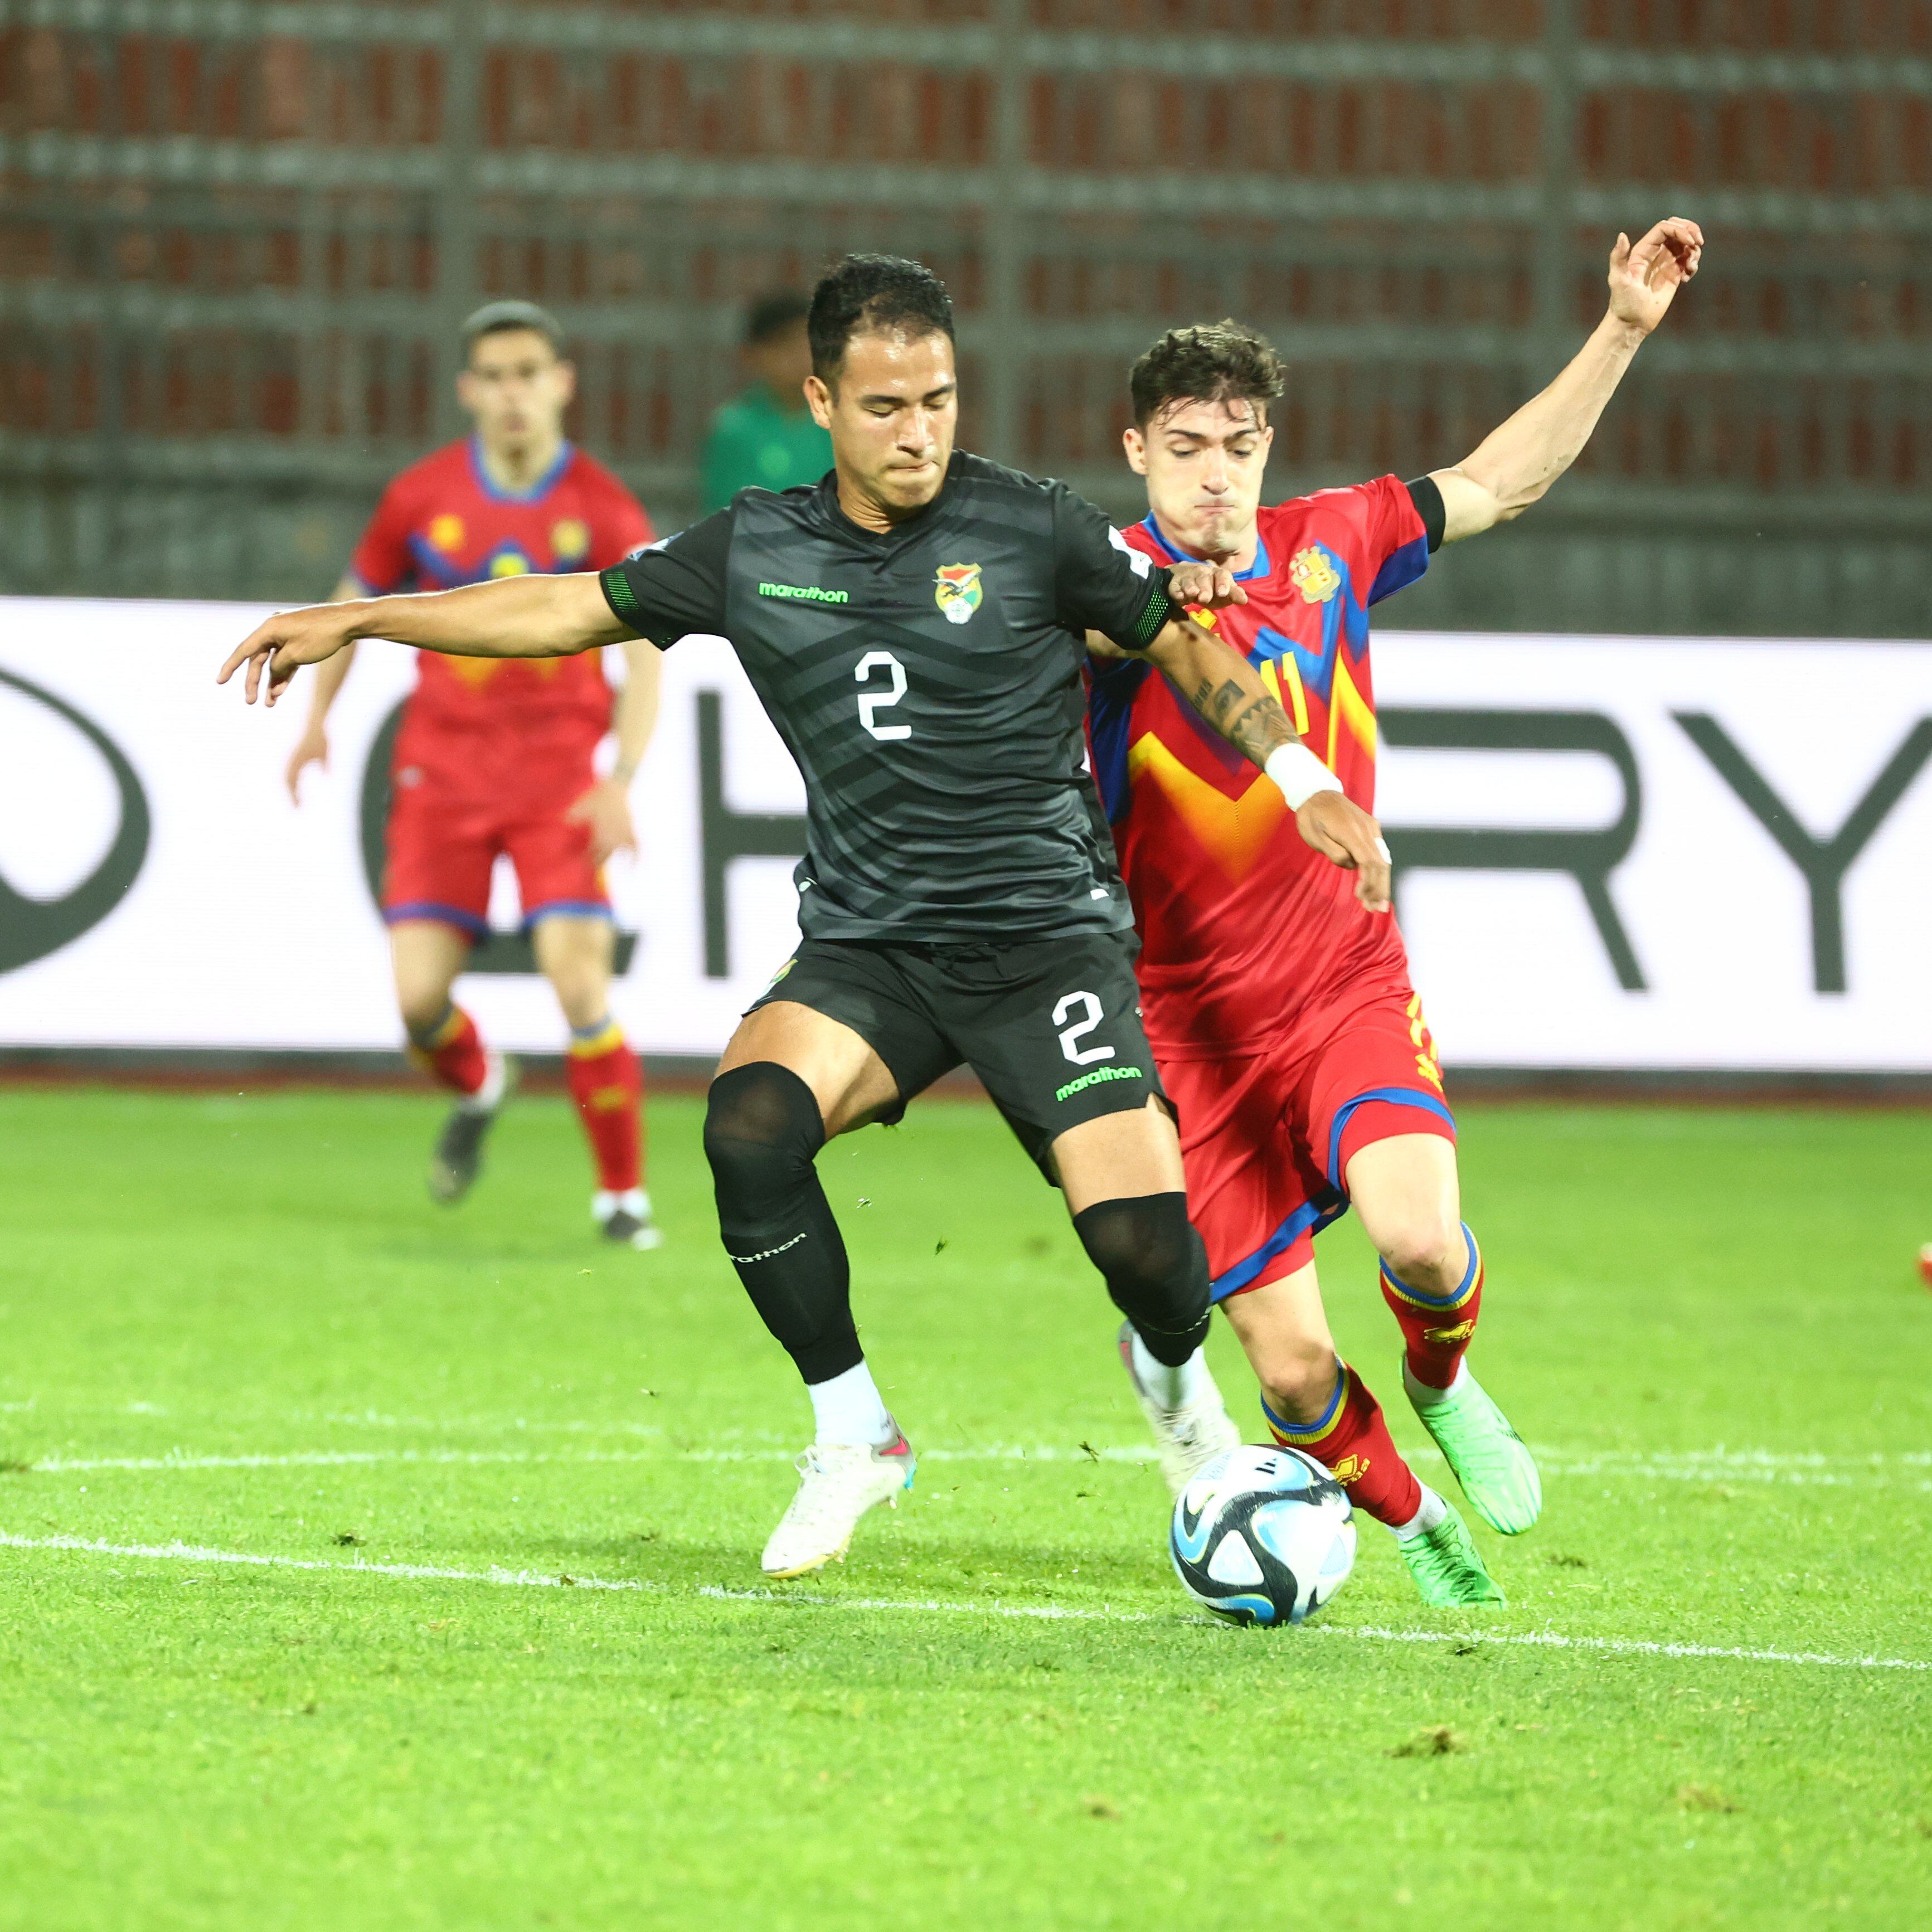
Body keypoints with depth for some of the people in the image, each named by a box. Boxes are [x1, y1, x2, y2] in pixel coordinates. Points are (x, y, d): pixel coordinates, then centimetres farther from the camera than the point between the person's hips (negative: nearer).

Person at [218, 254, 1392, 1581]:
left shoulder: (1032, 531, -4)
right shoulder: (755, 552, 5)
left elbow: (1187, 640, 6)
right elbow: (577, 609, 14)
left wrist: (1305, 781, -6)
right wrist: (357, 620, 14)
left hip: (1046, 936, -2)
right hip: (865, 946, 3)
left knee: (1142, 1239, -17)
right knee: (752, 1123, -28)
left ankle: (1176, 1382, 22)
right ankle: (853, 1436, -9)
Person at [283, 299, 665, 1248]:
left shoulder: (604, 510, -6)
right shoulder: (420, 499, -1)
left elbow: (644, 653, -7)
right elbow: (356, 600, 16)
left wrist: (622, 780, -19)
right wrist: (316, 720, 14)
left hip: (560, 770, -2)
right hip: (443, 768, 2)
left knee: (579, 982, -15)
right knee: (420, 995, -8)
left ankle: (622, 1194, 0)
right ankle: (477, 1085, 30)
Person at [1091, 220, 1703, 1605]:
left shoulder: (1327, 546, 3)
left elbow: (1498, 482, 15)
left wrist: (1624, 331, 10)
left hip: (1350, 988, 2)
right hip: (1194, 1021, -2)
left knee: (1421, 1240, -26)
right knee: (1294, 1368, -5)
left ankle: (1444, 1382, 10)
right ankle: (1412, 1520, 27)